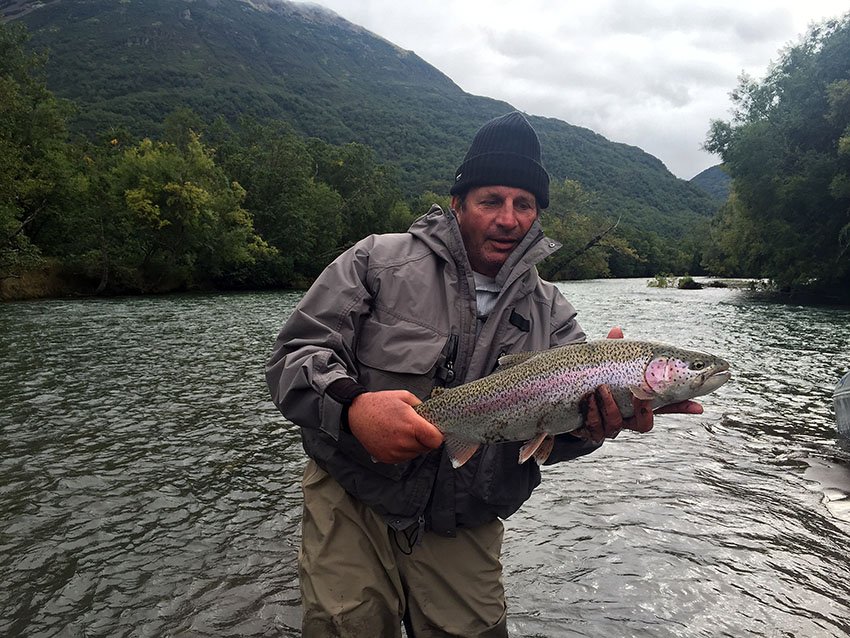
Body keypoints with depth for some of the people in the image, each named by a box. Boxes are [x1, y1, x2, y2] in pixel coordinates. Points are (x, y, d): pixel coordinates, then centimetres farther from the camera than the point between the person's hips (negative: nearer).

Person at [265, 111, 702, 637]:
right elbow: (295, 353, -11)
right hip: (353, 501, -2)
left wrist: (590, 422, -29)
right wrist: (352, 406, -31)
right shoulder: (379, 260, -7)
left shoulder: (551, 313, 3)